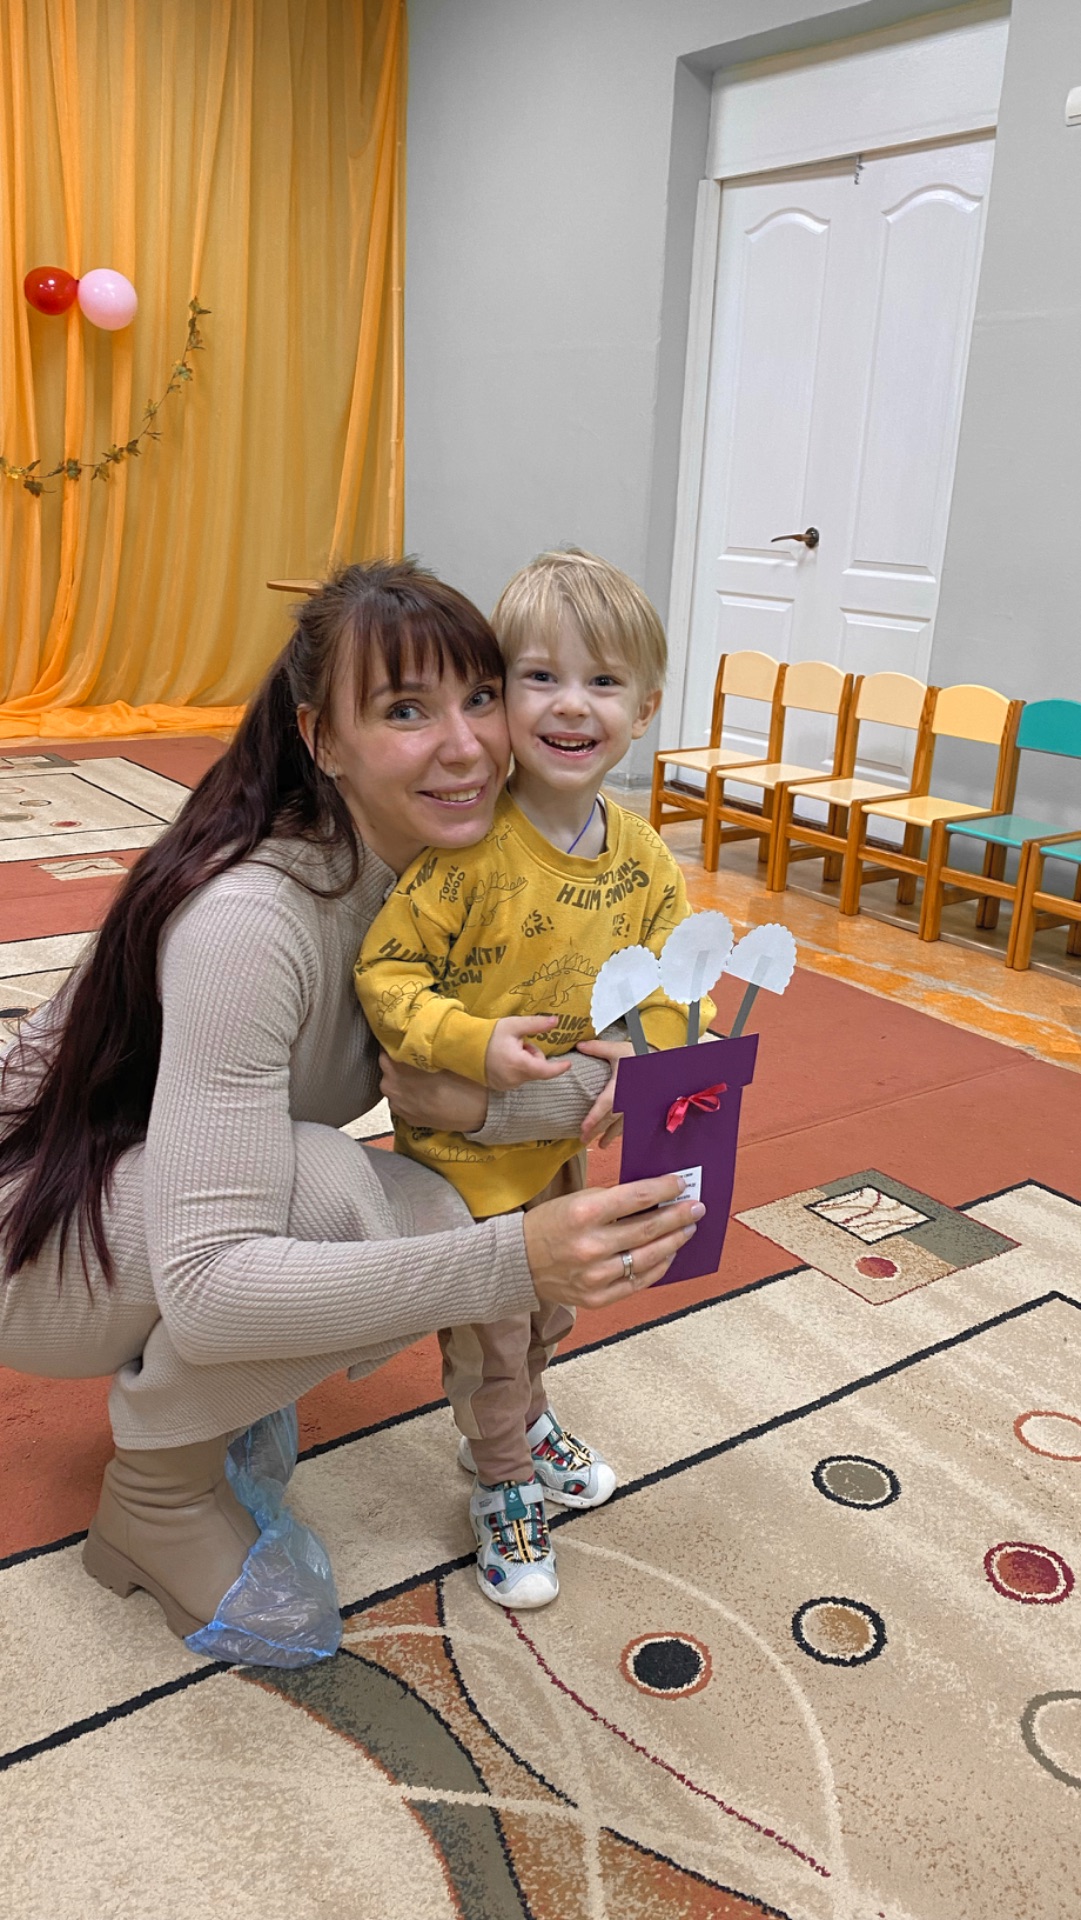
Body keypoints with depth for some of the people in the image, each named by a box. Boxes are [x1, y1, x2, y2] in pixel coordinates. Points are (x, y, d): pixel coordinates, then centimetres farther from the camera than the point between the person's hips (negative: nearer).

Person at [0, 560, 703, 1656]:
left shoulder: (443, 857, -10)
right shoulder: (247, 918, -35)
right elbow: (203, 1289, -38)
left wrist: (467, 1098, -31)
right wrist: (510, 1264, -47)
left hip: (179, 1198, 7)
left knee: (435, 1227, -18)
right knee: (323, 1186, -33)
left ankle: (204, 1388, 10)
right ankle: (155, 1496, -7)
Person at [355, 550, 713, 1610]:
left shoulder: (640, 854, -7)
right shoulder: (468, 848, -26)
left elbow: (669, 977, 0)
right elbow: (384, 972, -22)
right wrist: (472, 1045, -34)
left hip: (575, 1136, 6)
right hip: (465, 1139, -6)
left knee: (551, 1303, 27)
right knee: (487, 1328, 10)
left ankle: (520, 1420, 55)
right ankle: (502, 1483, 36)